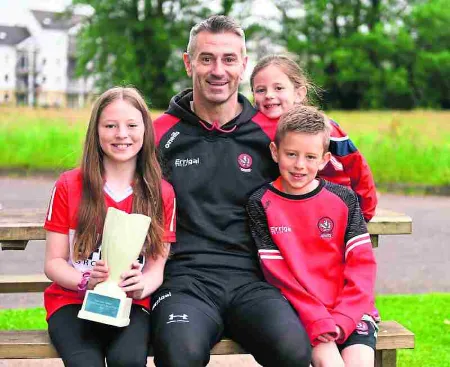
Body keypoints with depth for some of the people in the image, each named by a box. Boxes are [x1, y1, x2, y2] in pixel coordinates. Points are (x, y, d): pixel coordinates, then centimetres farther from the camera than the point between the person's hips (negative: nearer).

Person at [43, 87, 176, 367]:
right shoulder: (68, 186, 2)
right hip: (72, 301, 0)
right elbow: (53, 262, 3)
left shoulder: (162, 194, 6)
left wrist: (142, 286, -21)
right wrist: (86, 281, -19)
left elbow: (158, 265, 3)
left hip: (130, 304, 1)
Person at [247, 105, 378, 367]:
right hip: (299, 313, -2)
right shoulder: (262, 204, 0)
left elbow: (362, 263, 1)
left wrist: (342, 318, -11)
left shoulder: (343, 199, 5)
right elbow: (276, 273, -5)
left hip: (350, 312, 2)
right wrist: (317, 320, -14)